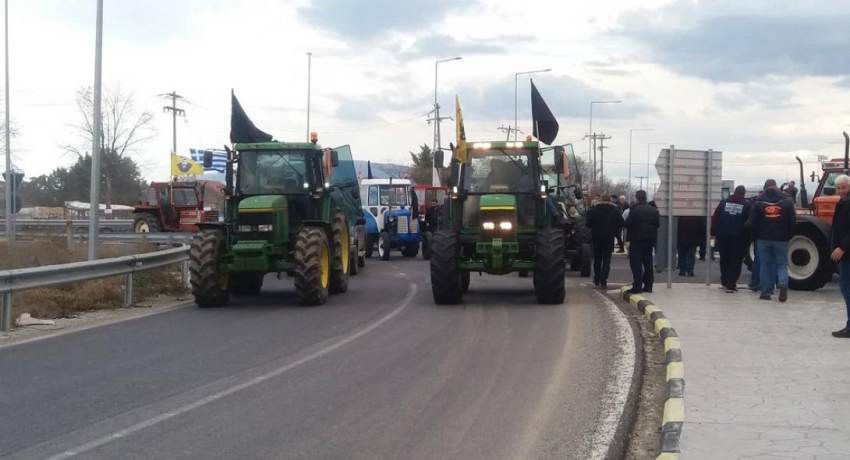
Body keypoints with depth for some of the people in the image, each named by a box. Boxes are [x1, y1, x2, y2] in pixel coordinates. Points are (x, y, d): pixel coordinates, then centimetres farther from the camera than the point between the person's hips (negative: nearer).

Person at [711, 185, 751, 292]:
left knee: (724, 259, 16)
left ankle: (724, 281, 24)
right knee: (736, 261, 2)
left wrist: (714, 233, 7)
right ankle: (731, 284, -4)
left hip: (723, 236, 3)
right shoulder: (746, 205, -2)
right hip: (738, 237, -3)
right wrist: (748, 238, 5)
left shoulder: (723, 202, 7)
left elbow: (715, 218, 5)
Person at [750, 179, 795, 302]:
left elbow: (754, 222, -1)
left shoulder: (759, 203, -2)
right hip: (781, 239, 0)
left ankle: (766, 291, 5)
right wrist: (788, 235, 12)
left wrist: (757, 236, 11)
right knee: (782, 264, 7)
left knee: (765, 265, 6)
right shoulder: (786, 202, 1)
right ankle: (783, 285, -18)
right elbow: (792, 221, 2)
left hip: (764, 239, 0)